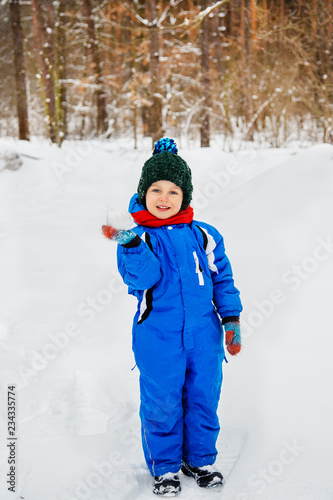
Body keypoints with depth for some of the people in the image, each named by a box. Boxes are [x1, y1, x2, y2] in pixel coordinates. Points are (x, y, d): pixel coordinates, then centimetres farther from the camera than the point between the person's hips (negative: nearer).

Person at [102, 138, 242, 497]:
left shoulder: (203, 236, 4)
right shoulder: (137, 237, -4)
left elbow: (222, 278, 12)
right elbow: (142, 277, -22)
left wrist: (230, 319, 7)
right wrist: (131, 244, -36)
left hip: (204, 336, 3)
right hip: (158, 338, -2)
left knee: (203, 400, 12)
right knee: (161, 406, 4)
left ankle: (200, 460, 32)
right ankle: (165, 468, 23)